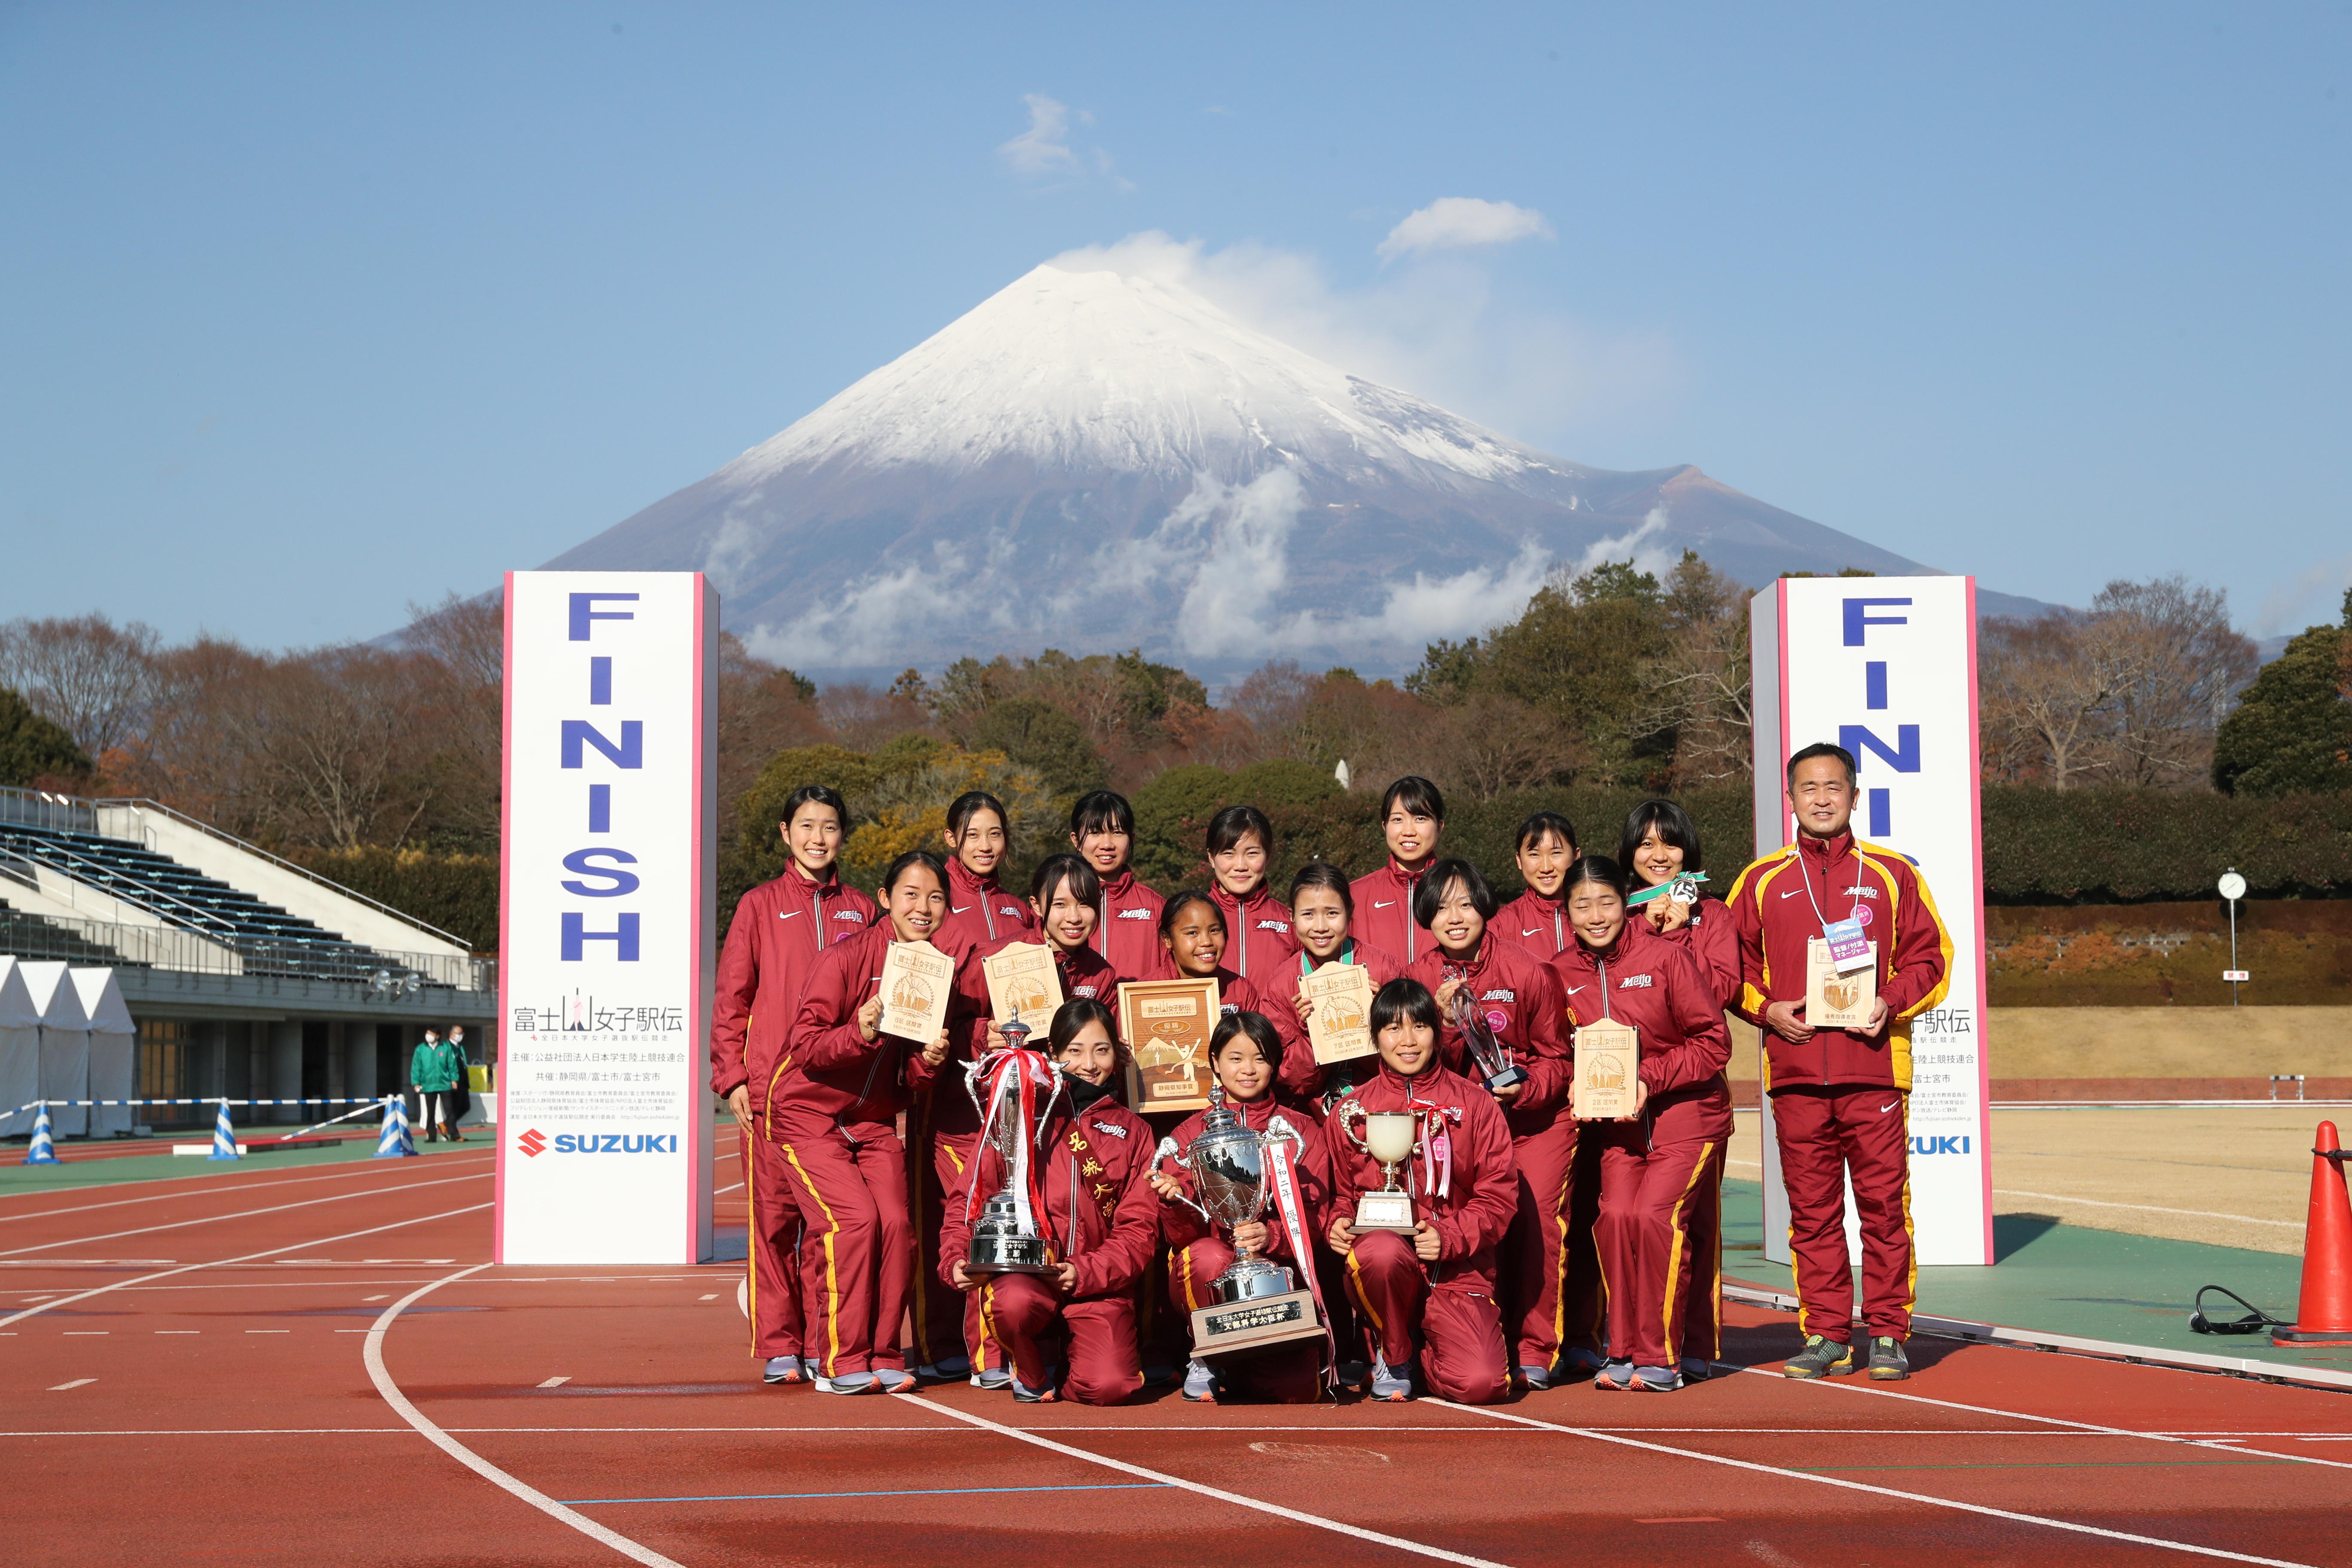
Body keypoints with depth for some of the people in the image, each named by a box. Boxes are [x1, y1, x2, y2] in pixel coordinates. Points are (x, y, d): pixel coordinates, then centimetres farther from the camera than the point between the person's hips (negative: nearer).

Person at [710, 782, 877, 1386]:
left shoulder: (861, 911, 14)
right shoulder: (759, 905, 7)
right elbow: (731, 997, 5)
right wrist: (731, 1076, -4)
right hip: (772, 1082, -2)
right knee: (775, 1211, -2)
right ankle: (778, 1347, 4)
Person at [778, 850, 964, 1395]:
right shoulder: (848, 956, -16)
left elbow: (912, 1083, 6)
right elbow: (804, 1045, -19)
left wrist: (930, 1062, -16)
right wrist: (859, 1033, -35)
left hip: (874, 1120, 5)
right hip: (809, 1112, -5)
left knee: (896, 1224, -11)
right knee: (854, 1218, -19)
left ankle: (883, 1357, 3)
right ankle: (841, 1362, -8)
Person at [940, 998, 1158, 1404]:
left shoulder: (1132, 1132, 13)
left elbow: (1139, 1229, 6)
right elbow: (970, 1197, 8)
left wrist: (1084, 1273, -11)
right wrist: (956, 1260, -10)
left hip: (1097, 1284, 1)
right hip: (1021, 1272, -1)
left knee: (1108, 1385, -25)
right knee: (1013, 1302, -38)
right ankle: (1029, 1370, -1)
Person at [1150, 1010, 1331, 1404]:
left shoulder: (1301, 1132, 10)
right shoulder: (1191, 1134, 7)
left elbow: (1314, 1219, -1)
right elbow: (1183, 1237, 0)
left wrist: (1271, 1235, -22)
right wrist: (1174, 1204, -23)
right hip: (1203, 1275, -1)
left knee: (1299, 1389, -25)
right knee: (1209, 1255, -39)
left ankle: (1223, 1365, 10)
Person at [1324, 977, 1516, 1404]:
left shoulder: (1476, 1105, 6)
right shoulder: (1352, 1110, 11)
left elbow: (1500, 1196, 2)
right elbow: (1339, 1193, 17)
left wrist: (1449, 1236, -14)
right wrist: (1338, 1224, -6)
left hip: (1457, 1268, 0)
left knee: (1480, 1383, -24)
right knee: (1382, 1252, -40)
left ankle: (1421, 1348, 14)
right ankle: (1394, 1353, -6)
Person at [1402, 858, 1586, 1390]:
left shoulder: (1528, 972, -10)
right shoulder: (1419, 977, -2)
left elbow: (1556, 1056, 0)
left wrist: (1525, 1089, -19)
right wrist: (1448, 1022, -20)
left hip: (1537, 1115, -2)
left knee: (1535, 1216, -17)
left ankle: (1534, 1351, -7)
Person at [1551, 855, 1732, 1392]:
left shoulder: (1665, 956, -10)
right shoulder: (1562, 974, 2)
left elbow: (1714, 1043, -9)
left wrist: (1649, 1077, -17)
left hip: (1687, 1114, -4)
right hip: (1618, 1124, 4)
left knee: (1654, 1214, -19)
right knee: (1615, 1216, -14)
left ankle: (1664, 1359, -8)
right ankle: (1626, 1353, 0)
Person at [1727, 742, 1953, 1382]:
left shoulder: (1891, 874, 8)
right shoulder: (1762, 881, 11)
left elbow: (1929, 955, 9)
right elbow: (1733, 966, 14)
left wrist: (1891, 1003, -8)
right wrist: (1766, 1008, -4)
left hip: (1874, 1064, -1)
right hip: (1795, 1071, 1)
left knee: (1884, 1204, -2)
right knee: (1811, 1209, 3)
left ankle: (1887, 1334, 7)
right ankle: (1826, 1335, 11)